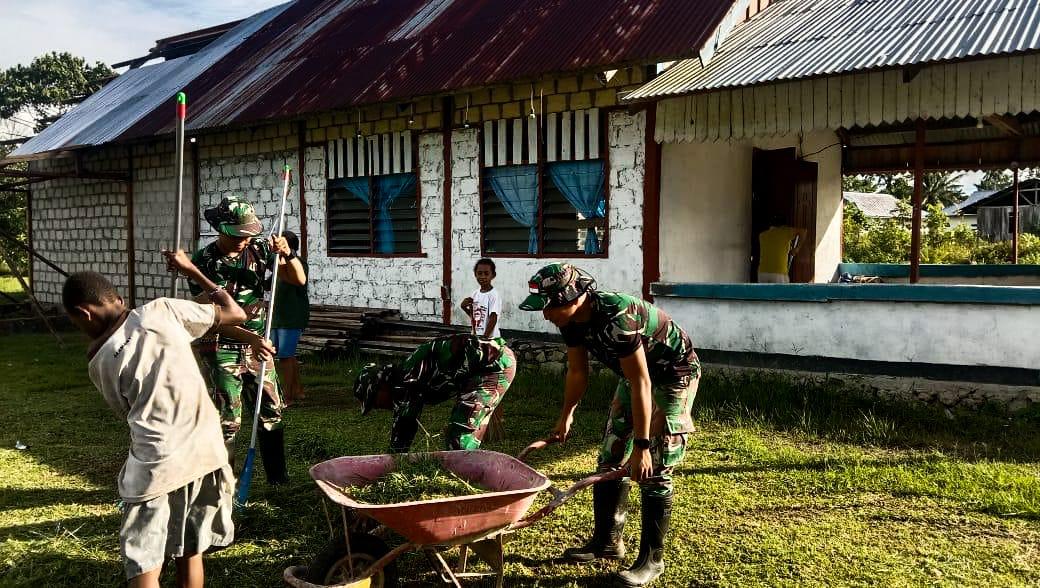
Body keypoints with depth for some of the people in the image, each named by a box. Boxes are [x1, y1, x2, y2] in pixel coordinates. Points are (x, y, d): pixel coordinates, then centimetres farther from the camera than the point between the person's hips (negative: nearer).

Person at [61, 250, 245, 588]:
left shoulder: (100, 363, 2)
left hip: (156, 465, -3)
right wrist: (190, 269, 19)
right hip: (206, 452, 3)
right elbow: (235, 313, 9)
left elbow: (128, 413, 14)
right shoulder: (161, 310, 1)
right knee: (190, 553, 20)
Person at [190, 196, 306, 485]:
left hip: (257, 345, 4)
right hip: (222, 349, -4)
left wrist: (287, 254, -20)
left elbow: (299, 279, 0)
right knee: (228, 419, -4)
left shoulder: (259, 249, -3)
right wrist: (250, 337, -27)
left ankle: (278, 477, 23)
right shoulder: (204, 261, -13)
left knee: (270, 412, 10)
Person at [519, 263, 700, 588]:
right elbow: (577, 373, 4)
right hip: (636, 373, 9)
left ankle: (651, 559, 4)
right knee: (610, 459, 10)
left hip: (673, 375, -8)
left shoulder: (615, 318, -36)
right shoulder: (571, 320, -11)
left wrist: (641, 446, -31)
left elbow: (641, 384, -33)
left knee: (654, 470, -9)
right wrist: (565, 418, 7)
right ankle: (607, 541, 23)